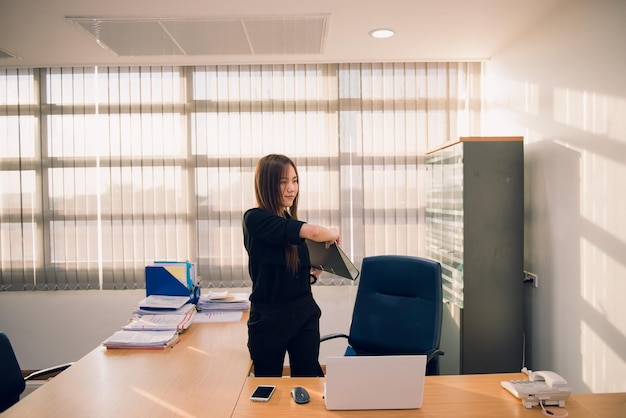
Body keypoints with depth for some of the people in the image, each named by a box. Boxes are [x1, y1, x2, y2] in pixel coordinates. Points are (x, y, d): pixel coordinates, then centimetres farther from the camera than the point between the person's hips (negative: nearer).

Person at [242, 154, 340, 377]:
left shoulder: (291, 222, 5)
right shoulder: (255, 218, -15)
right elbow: (314, 232, -26)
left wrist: (313, 274, -2)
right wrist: (332, 234, -7)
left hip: (304, 313, 5)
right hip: (269, 317, -5)